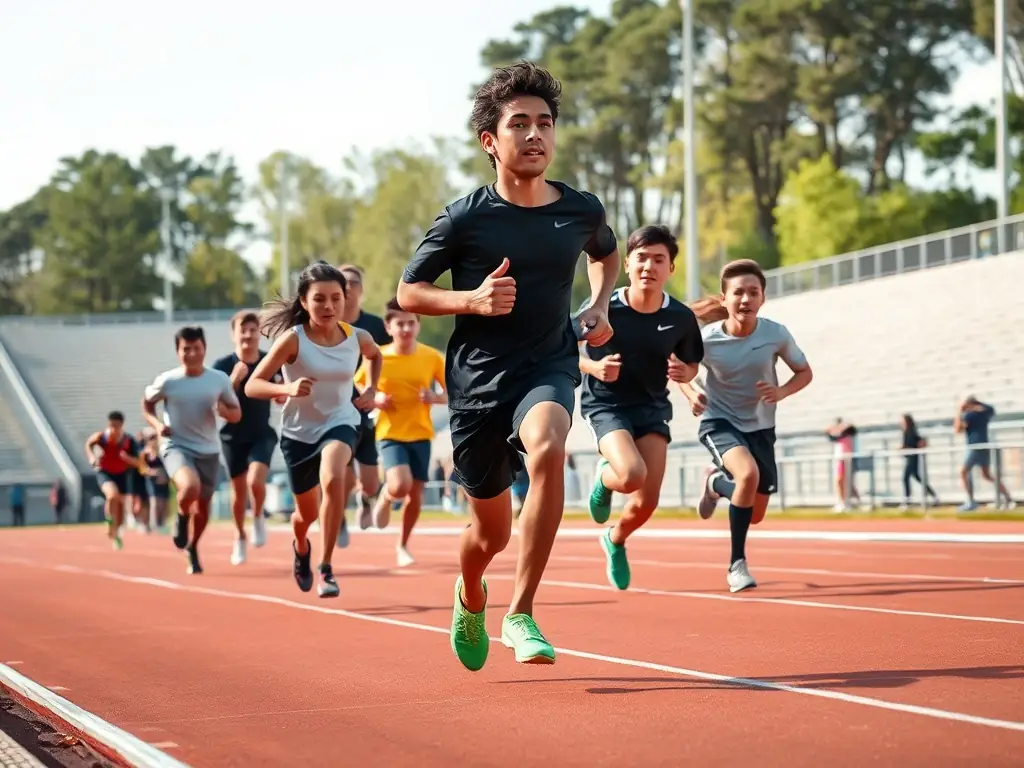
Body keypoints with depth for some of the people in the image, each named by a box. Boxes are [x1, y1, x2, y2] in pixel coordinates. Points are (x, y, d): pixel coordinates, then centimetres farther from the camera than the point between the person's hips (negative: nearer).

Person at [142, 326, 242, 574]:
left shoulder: (220, 379, -4)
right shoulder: (168, 381, -10)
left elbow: (237, 414, 6)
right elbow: (147, 403, 8)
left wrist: (224, 411, -17)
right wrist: (157, 424, -10)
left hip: (209, 450, 3)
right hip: (176, 446, -3)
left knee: (202, 506, 13)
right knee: (191, 487, -33)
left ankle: (192, 548, 43)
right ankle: (181, 517, 3)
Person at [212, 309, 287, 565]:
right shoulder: (223, 365, -9)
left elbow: (282, 399, 4)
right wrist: (235, 379, -27)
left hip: (262, 434, 0)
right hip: (233, 436, 0)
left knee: (256, 481, -22)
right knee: (239, 489, 9)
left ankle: (258, 517, 9)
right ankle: (240, 537, 31)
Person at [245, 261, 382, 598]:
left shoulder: (358, 338, -10)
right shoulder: (293, 339, -20)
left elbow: (376, 355, 17)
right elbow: (252, 385, -21)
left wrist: (371, 389, 1)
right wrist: (287, 389, -39)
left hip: (340, 423, 0)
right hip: (299, 431, 0)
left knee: (333, 480, -33)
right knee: (308, 513, 15)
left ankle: (326, 568, -21)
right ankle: (301, 548, 54)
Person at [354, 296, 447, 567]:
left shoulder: (432, 357, -3)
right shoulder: (378, 357, -7)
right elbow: (356, 390, 5)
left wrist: (435, 397, -16)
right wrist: (375, 399, -15)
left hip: (421, 434, 2)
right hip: (390, 433, -2)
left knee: (415, 493, 6)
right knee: (400, 486, -24)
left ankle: (403, 546, 28)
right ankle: (385, 497, 14)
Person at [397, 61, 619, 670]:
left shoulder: (583, 210, -1)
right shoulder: (466, 218, -10)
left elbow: (607, 252, 23)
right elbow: (408, 292, -1)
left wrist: (600, 306, 5)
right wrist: (473, 300, -19)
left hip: (550, 365, 1)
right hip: (478, 376, -1)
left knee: (547, 450, -35)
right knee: (491, 531, 8)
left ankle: (521, 614, -25)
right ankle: (471, 598, 47)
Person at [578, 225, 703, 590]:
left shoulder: (681, 317, -9)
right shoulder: (602, 308, -16)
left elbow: (691, 365, 8)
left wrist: (684, 373, -15)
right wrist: (593, 367, -21)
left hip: (653, 408, 3)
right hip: (605, 405, -3)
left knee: (647, 502, -2)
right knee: (633, 475, -29)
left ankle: (615, 540, 34)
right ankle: (604, 478, 10)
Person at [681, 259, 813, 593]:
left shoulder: (776, 334, -17)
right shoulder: (705, 339, -20)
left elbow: (805, 372, -1)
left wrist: (781, 392, -21)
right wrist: (692, 394, -19)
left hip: (759, 426, 3)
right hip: (719, 422, -3)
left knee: (755, 515, 9)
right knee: (748, 474, -34)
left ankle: (715, 481, 43)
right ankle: (737, 564, -18)